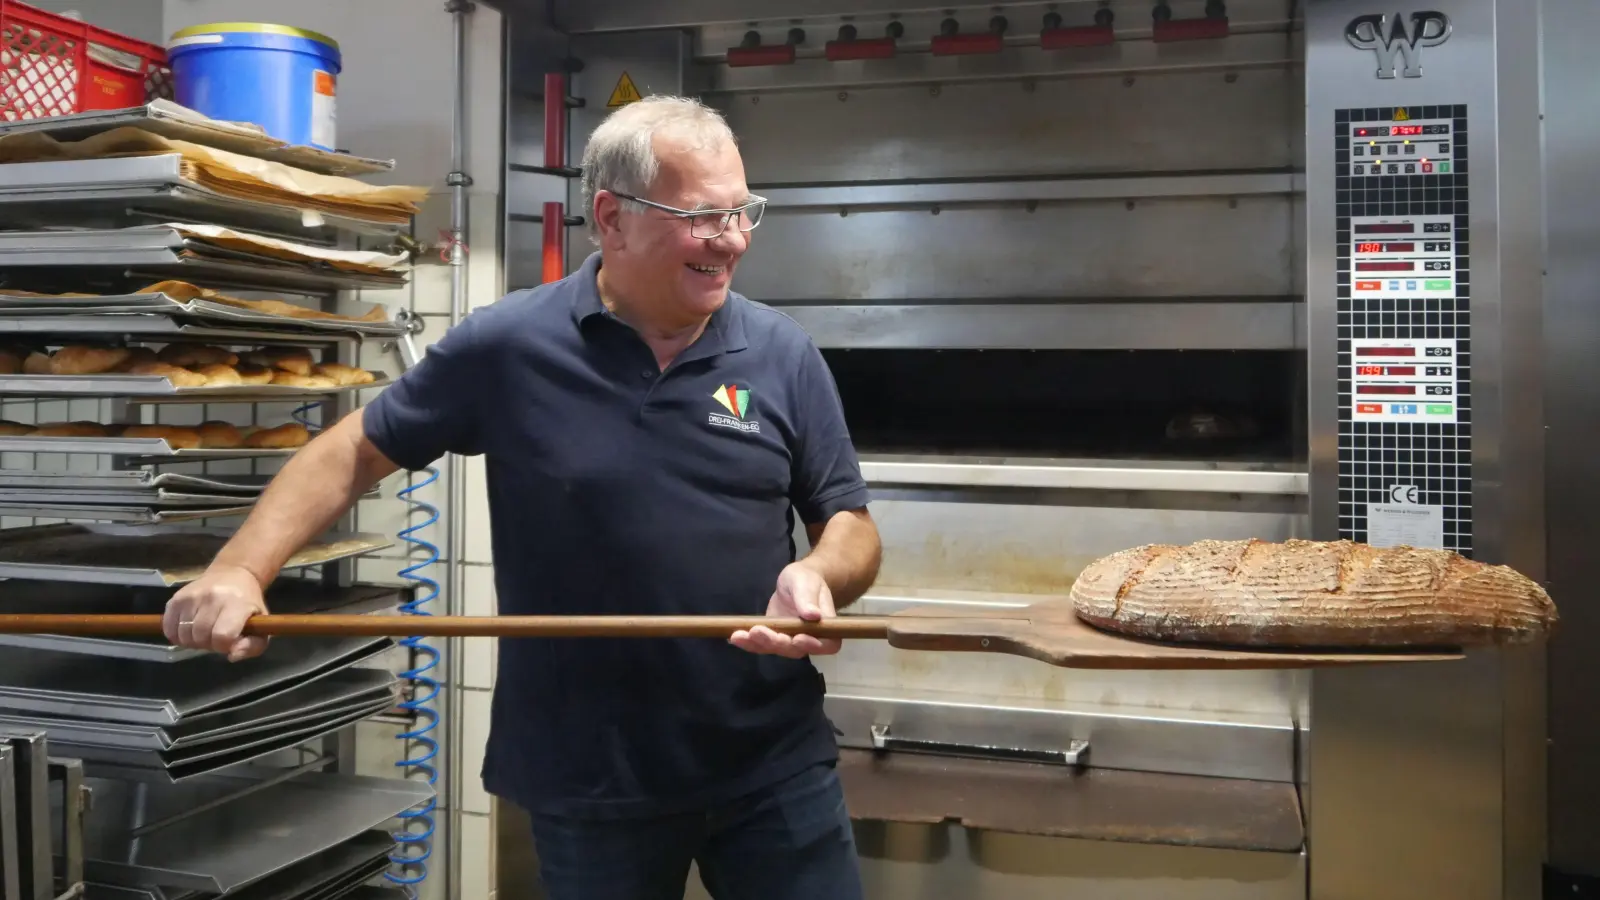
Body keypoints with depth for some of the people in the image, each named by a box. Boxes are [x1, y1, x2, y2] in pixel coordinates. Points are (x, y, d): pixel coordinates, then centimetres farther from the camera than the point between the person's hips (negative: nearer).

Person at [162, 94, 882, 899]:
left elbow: (852, 528, 4)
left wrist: (818, 577, -18)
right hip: (587, 781, -1)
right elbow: (353, 453, 2)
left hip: (775, 764, 2)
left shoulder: (784, 356, -2)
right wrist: (239, 570, -10)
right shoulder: (509, 345, -7)